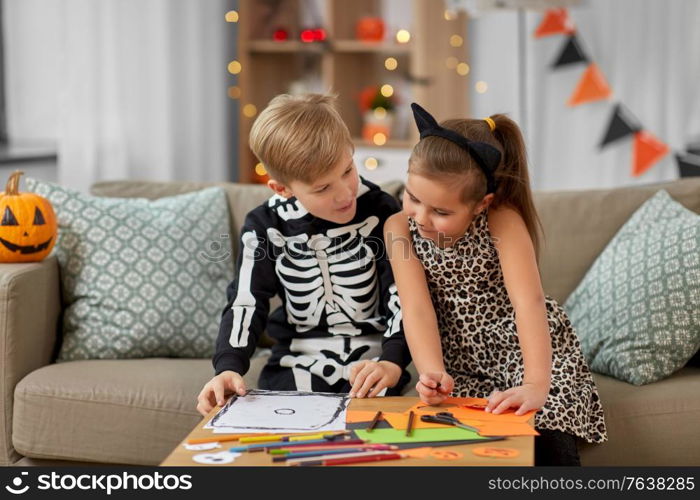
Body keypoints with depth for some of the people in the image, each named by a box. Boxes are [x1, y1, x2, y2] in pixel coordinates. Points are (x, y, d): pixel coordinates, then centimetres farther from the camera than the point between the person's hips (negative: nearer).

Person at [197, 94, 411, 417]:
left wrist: (392, 362, -23)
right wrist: (228, 367, -19)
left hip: (371, 359, -1)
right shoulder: (265, 227, -3)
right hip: (298, 363, 2)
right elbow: (245, 302, -1)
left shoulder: (380, 212, -8)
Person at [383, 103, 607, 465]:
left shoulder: (503, 221, -19)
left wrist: (536, 385, -44)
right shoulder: (400, 228, -10)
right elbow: (417, 309, -18)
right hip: (462, 366, 2)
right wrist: (433, 374, -37)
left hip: (529, 351, -2)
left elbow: (528, 302, -30)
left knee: (549, 446, -25)